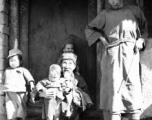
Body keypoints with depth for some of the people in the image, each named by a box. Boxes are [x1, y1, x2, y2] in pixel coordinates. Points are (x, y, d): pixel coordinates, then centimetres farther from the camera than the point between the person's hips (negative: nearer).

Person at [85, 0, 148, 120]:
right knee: (113, 86, -8)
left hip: (130, 52, 0)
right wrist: (101, 38, 8)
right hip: (112, 53, 0)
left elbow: (145, 29, 20)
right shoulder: (105, 14, 16)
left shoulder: (134, 10, 16)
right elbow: (89, 28, 23)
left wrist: (141, 40, 1)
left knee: (132, 84, -6)